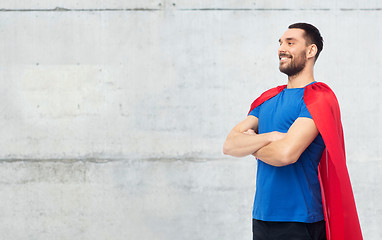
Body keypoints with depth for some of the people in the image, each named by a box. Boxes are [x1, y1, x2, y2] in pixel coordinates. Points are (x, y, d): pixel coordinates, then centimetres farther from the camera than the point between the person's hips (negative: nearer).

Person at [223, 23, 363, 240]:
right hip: (262, 218, 7)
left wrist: (252, 145, -3)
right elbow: (230, 145, 3)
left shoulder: (317, 98, -10)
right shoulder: (268, 98, 14)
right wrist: (271, 137, -14)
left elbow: (286, 153, -23)